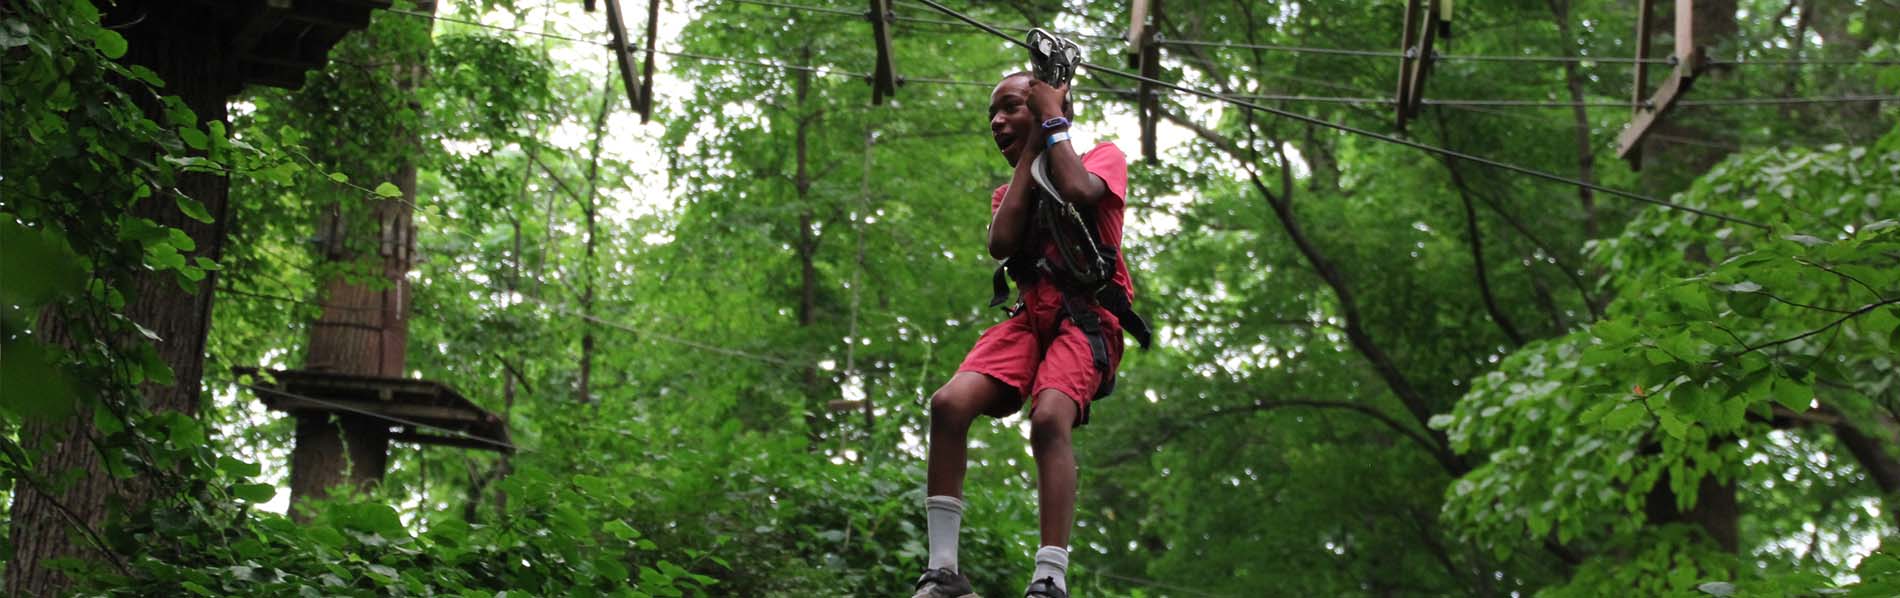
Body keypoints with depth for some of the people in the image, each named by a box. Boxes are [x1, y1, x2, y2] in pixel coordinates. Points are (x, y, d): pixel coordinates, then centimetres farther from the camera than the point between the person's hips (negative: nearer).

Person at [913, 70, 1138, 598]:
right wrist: (1031, 150, 8)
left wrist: (1052, 120, 1)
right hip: (1028, 318, 5)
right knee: (949, 403, -24)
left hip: (1087, 319, -5)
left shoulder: (1105, 156, 12)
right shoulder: (1008, 193, 27)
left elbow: (1078, 191, -14)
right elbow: (1000, 244, 2)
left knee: (1049, 417, -34)